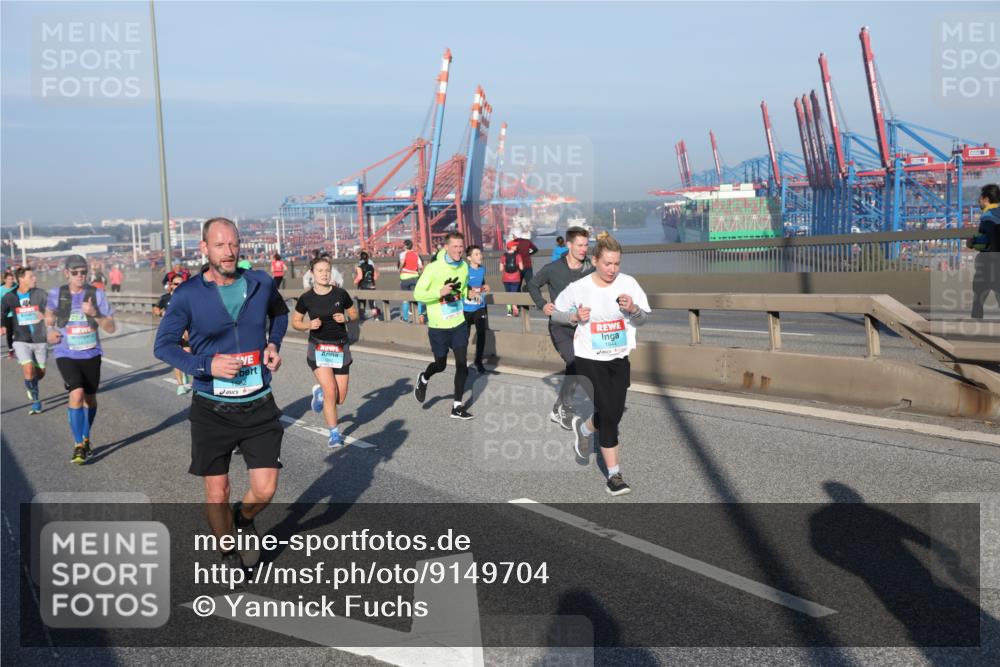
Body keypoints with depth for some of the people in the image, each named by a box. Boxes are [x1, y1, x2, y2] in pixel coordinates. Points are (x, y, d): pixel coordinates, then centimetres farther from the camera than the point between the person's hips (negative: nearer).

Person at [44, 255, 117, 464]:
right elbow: (49, 314, 20)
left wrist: (94, 314, -21)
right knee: (76, 394, -21)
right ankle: (78, 445, -12)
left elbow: (111, 328, -6)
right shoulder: (56, 293, -2)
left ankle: (86, 439, 37)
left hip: (91, 354, 2)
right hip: (66, 355, -2)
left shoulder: (96, 294, -5)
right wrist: (50, 331, 1)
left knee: (90, 398, 14)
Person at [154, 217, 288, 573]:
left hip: (259, 407, 2)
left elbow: (280, 313, 21)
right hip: (212, 410, -1)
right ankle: (230, 555, 33)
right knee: (217, 494, 6)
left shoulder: (261, 283, -1)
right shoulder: (188, 294, -9)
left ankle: (243, 515, 35)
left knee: (264, 491, -1)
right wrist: (206, 365, -19)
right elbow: (163, 345, -5)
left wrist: (274, 344, 2)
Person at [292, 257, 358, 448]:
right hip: (318, 348, -2)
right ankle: (334, 434, 3)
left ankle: (319, 392, 39)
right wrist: (309, 325, -14)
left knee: (340, 399, 3)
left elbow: (354, 313, 9)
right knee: (331, 392, -16)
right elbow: (295, 322, 6)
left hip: (340, 348, 2)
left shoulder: (340, 294, -5)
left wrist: (346, 318, -12)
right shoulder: (306, 298, -6)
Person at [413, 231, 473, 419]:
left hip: (459, 323, 4)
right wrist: (440, 292, -27)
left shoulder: (464, 266, 0)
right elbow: (418, 294, -15)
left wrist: (467, 294, 1)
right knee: (440, 365, 9)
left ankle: (457, 406, 9)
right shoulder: (433, 268, -18)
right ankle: (424, 379, 43)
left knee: (462, 364, -1)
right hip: (438, 326, -4)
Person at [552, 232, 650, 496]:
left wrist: (633, 309, -22)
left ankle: (583, 428, 42)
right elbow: (555, 312, 2)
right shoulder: (579, 288, -11)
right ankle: (614, 474, 7)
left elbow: (643, 318, 0)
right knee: (608, 414, -7)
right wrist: (575, 316, -18)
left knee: (614, 414, 8)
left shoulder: (628, 283, -6)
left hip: (620, 358, 4)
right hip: (590, 359, -3)